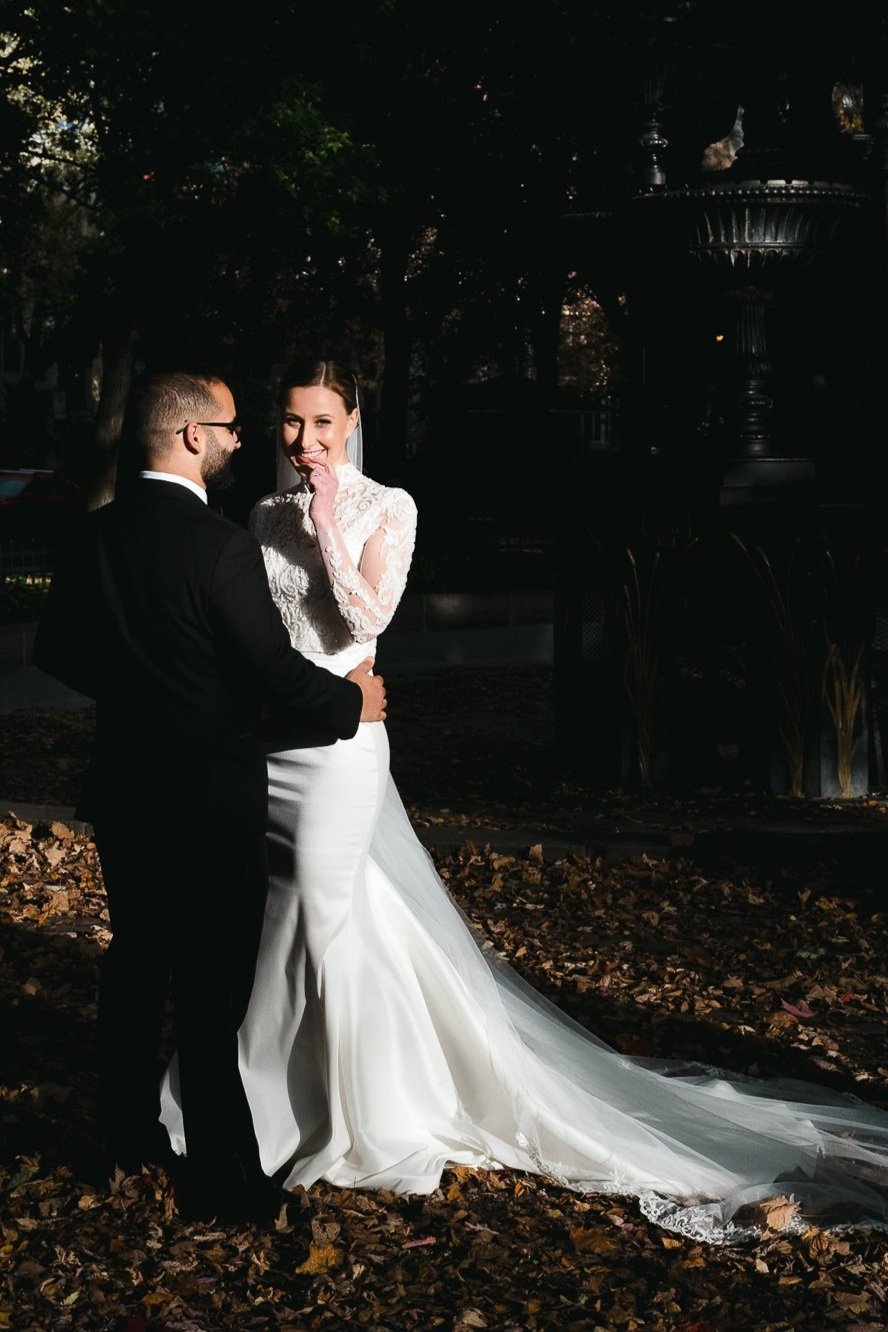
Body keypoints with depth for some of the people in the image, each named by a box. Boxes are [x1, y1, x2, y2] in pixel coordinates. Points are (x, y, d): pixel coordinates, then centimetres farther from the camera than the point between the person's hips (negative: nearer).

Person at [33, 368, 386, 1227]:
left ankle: (129, 1139, 33)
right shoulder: (220, 546, -20)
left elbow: (57, 650, 12)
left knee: (135, 963, 20)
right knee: (211, 991, -1)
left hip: (123, 792, 7)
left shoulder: (95, 535, 1)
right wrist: (351, 702, -1)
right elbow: (275, 673, -19)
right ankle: (221, 1180, 6)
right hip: (209, 802, -7)